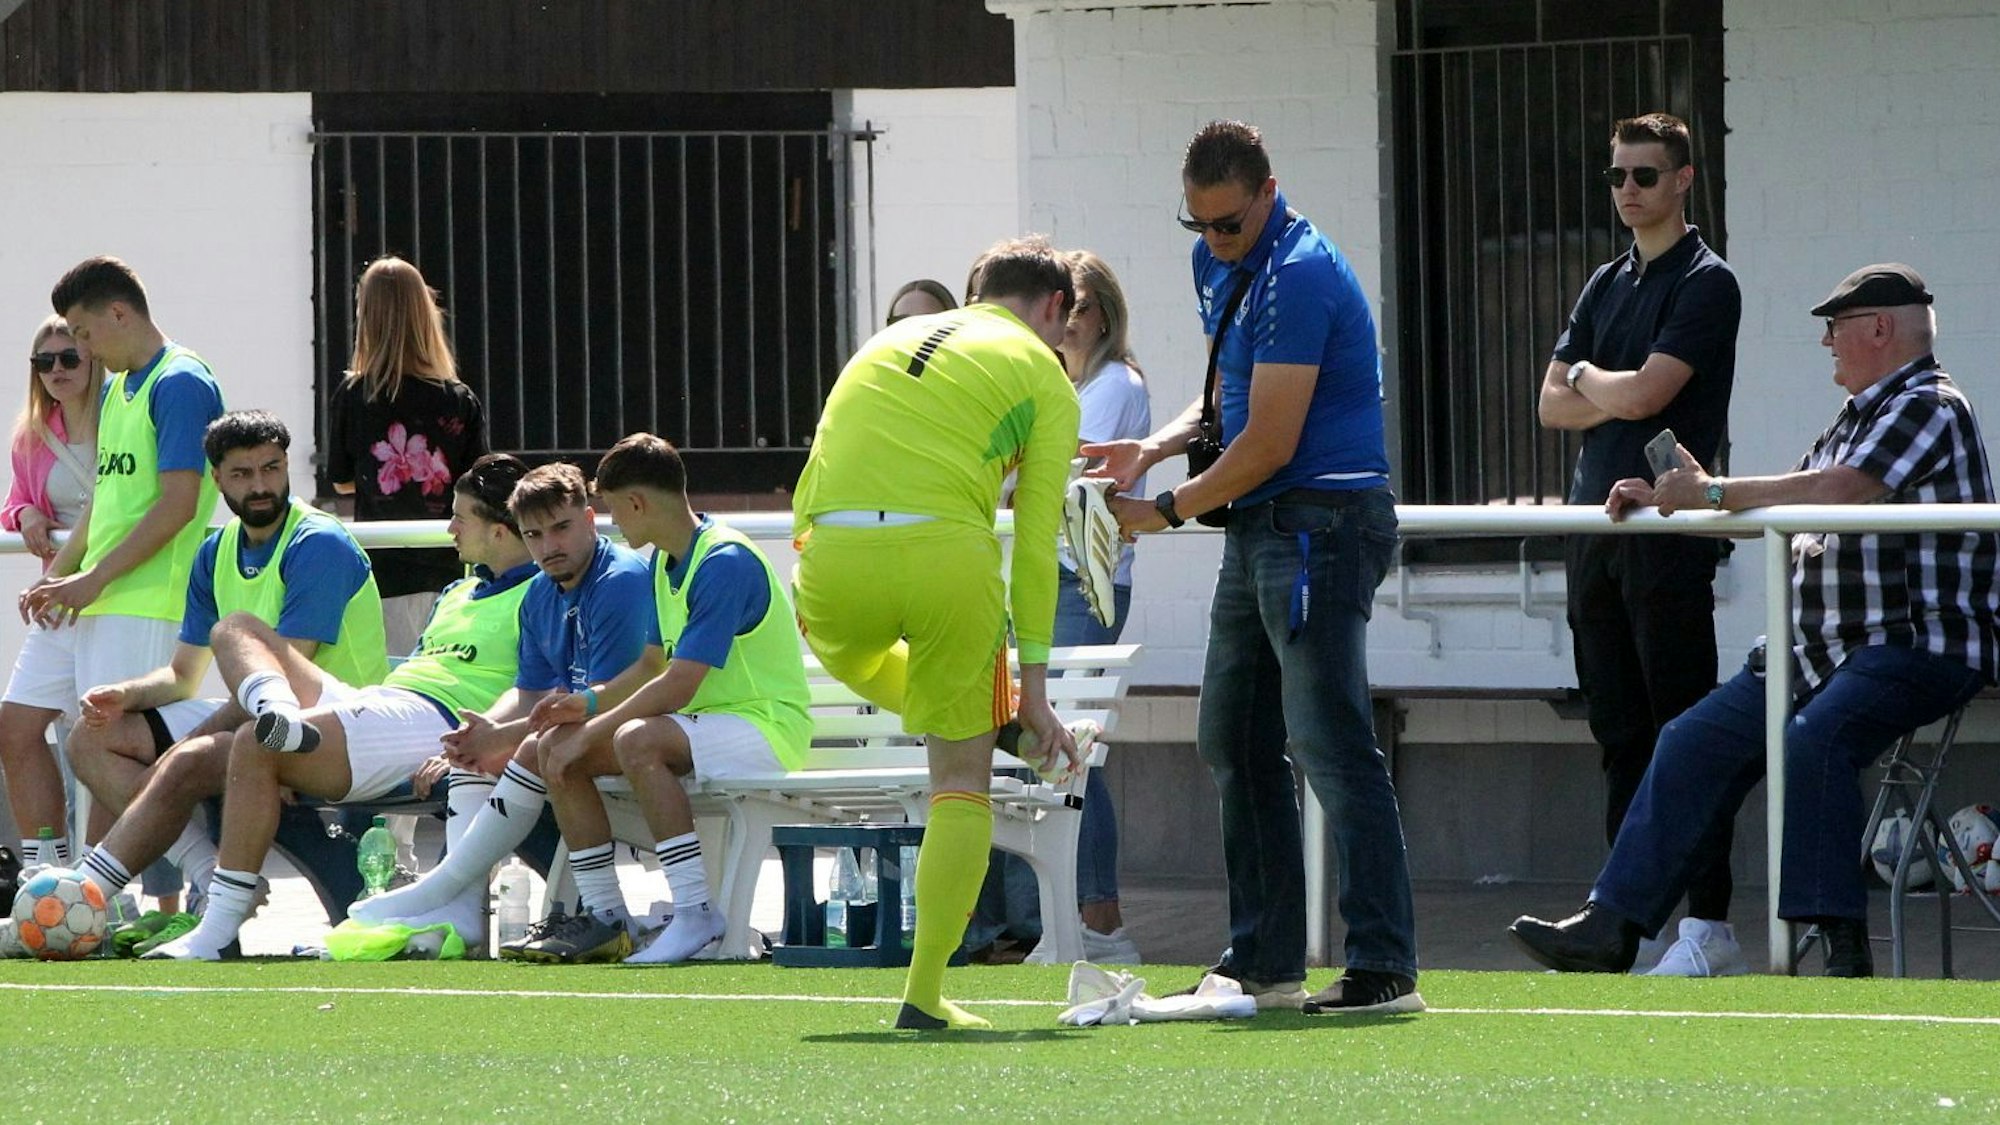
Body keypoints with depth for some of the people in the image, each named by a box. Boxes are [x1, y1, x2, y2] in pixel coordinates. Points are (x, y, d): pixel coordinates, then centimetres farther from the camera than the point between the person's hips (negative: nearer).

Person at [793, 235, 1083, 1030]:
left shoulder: (888, 342, 28)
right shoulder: (1043, 375, 14)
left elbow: (809, 489, 24)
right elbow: (1035, 541, 7)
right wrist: (1034, 686, 7)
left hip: (830, 549, 3)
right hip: (946, 548, -3)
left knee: (848, 655, 41)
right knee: (961, 779, 8)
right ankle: (925, 991, 6)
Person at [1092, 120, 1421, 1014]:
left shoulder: (1299, 277, -17)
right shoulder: (1218, 265, 13)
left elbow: (1269, 444, -18)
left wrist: (1170, 509, -7)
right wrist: (1153, 449, 5)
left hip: (1322, 524, -10)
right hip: (1260, 530, 10)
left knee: (1329, 741, -13)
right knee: (1235, 744, 10)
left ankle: (1386, 968, -15)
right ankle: (1265, 964, 14)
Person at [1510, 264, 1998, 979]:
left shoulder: (1930, 407, -8)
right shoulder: (1856, 417, 22)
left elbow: (1837, 491, -20)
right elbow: (1782, 508, 22)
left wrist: (1711, 493, -14)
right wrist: (1665, 499, 11)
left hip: (1917, 649, -10)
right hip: (1823, 650, 10)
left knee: (1813, 737, -35)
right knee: (1696, 741, 1)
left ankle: (1842, 943, -33)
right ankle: (1611, 927, -1)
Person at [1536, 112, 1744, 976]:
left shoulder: (1705, 284, -5)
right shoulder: (1607, 285, 19)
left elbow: (1644, 393, -15)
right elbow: (1554, 404, 13)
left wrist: (1590, 379, 5)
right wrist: (1616, 395, -5)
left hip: (1667, 525, -8)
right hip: (1594, 518, 8)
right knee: (1620, 731, 8)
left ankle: (1709, 921, -10)